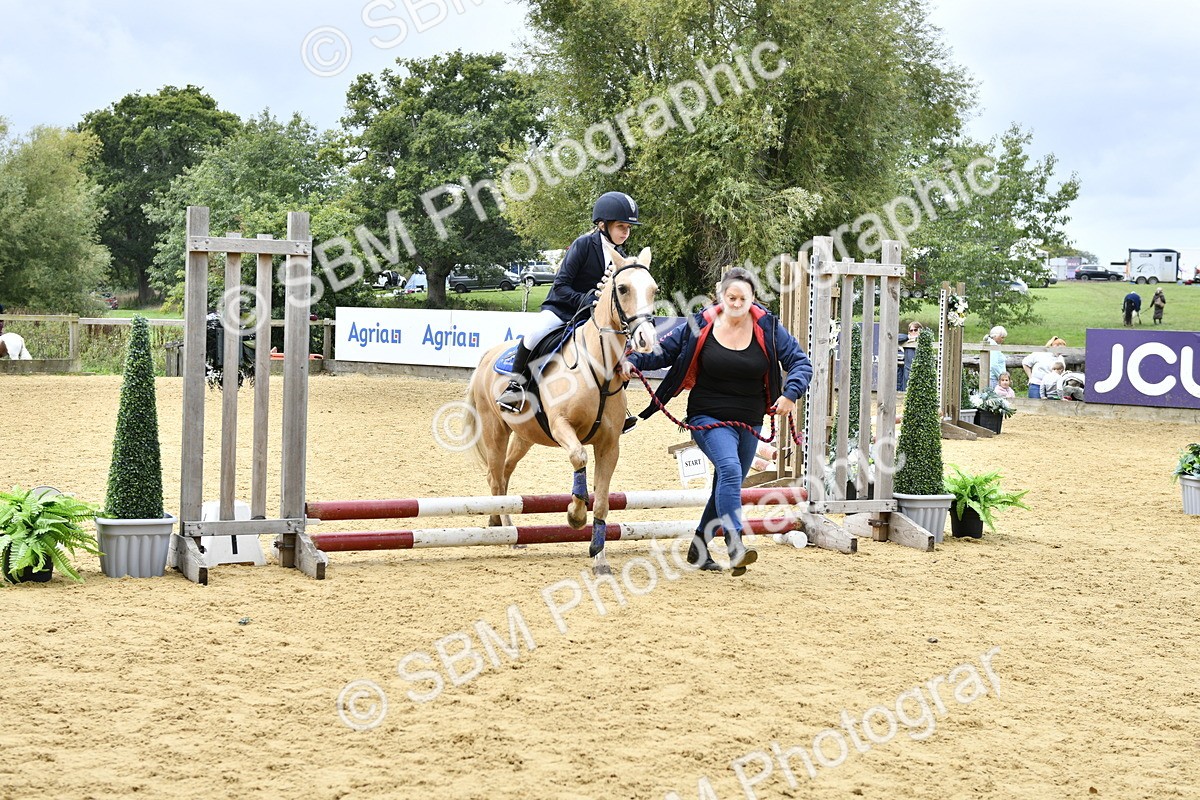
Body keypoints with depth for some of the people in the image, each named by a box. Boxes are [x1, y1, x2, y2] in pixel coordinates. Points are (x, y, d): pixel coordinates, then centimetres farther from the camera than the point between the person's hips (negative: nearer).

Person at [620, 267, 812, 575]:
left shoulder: (768, 328, -2)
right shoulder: (700, 327, -5)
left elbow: (801, 363, 0)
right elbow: (663, 351, 2)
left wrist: (791, 393, -18)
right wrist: (633, 360, -15)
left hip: (749, 423, 4)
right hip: (708, 419, -4)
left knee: (727, 487, 12)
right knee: (730, 469, -28)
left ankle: (699, 547, 31)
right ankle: (736, 546, -34)